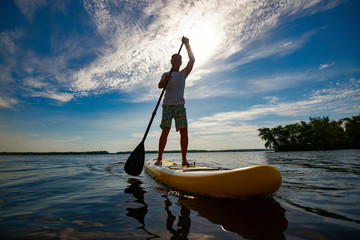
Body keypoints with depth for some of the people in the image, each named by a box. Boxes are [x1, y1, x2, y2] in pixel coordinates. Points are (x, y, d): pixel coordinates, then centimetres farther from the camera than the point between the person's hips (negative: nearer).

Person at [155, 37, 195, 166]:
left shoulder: (183, 73, 17)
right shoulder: (166, 74, 14)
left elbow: (192, 60, 4)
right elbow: (160, 86, -5)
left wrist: (187, 45, -2)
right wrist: (165, 80, -26)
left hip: (180, 105, 2)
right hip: (168, 104, -1)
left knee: (184, 131, -8)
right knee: (165, 130, -11)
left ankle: (184, 159, -3)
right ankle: (159, 158, -6)